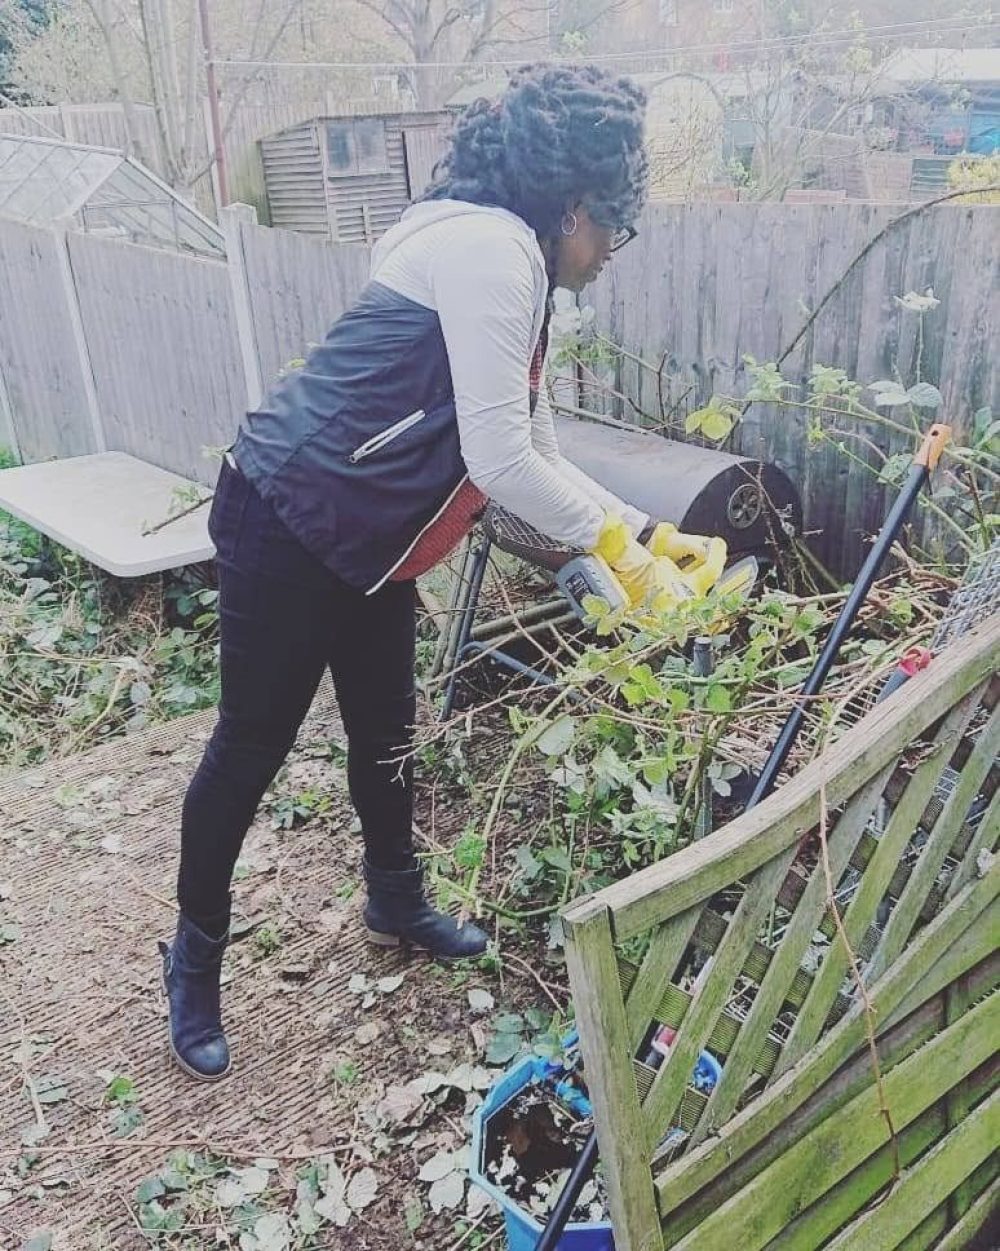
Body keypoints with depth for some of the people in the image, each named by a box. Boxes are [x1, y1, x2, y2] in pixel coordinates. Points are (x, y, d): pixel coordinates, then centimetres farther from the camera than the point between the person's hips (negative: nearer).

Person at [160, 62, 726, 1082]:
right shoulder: (491, 249, -19)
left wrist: (642, 530, 11)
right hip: (287, 524, -10)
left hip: (362, 538, 10)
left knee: (386, 726, 20)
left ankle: (396, 902, 43)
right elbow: (500, 463, -23)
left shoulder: (508, 266, 13)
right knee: (251, 748, 4)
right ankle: (195, 956, 26)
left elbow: (535, 453, 15)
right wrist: (618, 552, -11)